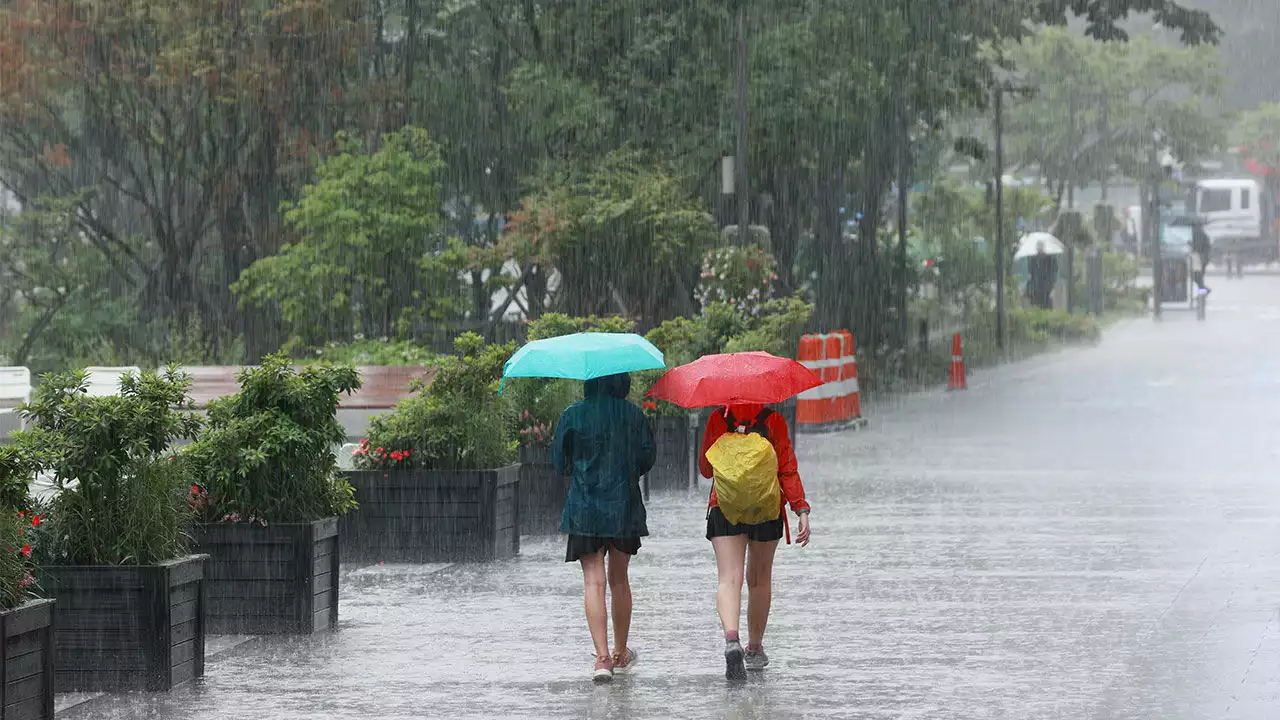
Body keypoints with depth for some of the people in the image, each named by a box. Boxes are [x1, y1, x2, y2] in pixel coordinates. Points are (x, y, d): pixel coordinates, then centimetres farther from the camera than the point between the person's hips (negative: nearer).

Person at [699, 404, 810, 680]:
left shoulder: (717, 420, 0)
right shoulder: (774, 422, -2)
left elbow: (705, 468, 11)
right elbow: (788, 470, -7)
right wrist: (802, 510, -7)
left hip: (724, 511, -1)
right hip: (767, 512, 1)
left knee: (730, 579, -9)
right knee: (759, 580, 17)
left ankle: (731, 638, -34)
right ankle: (755, 648, 26)